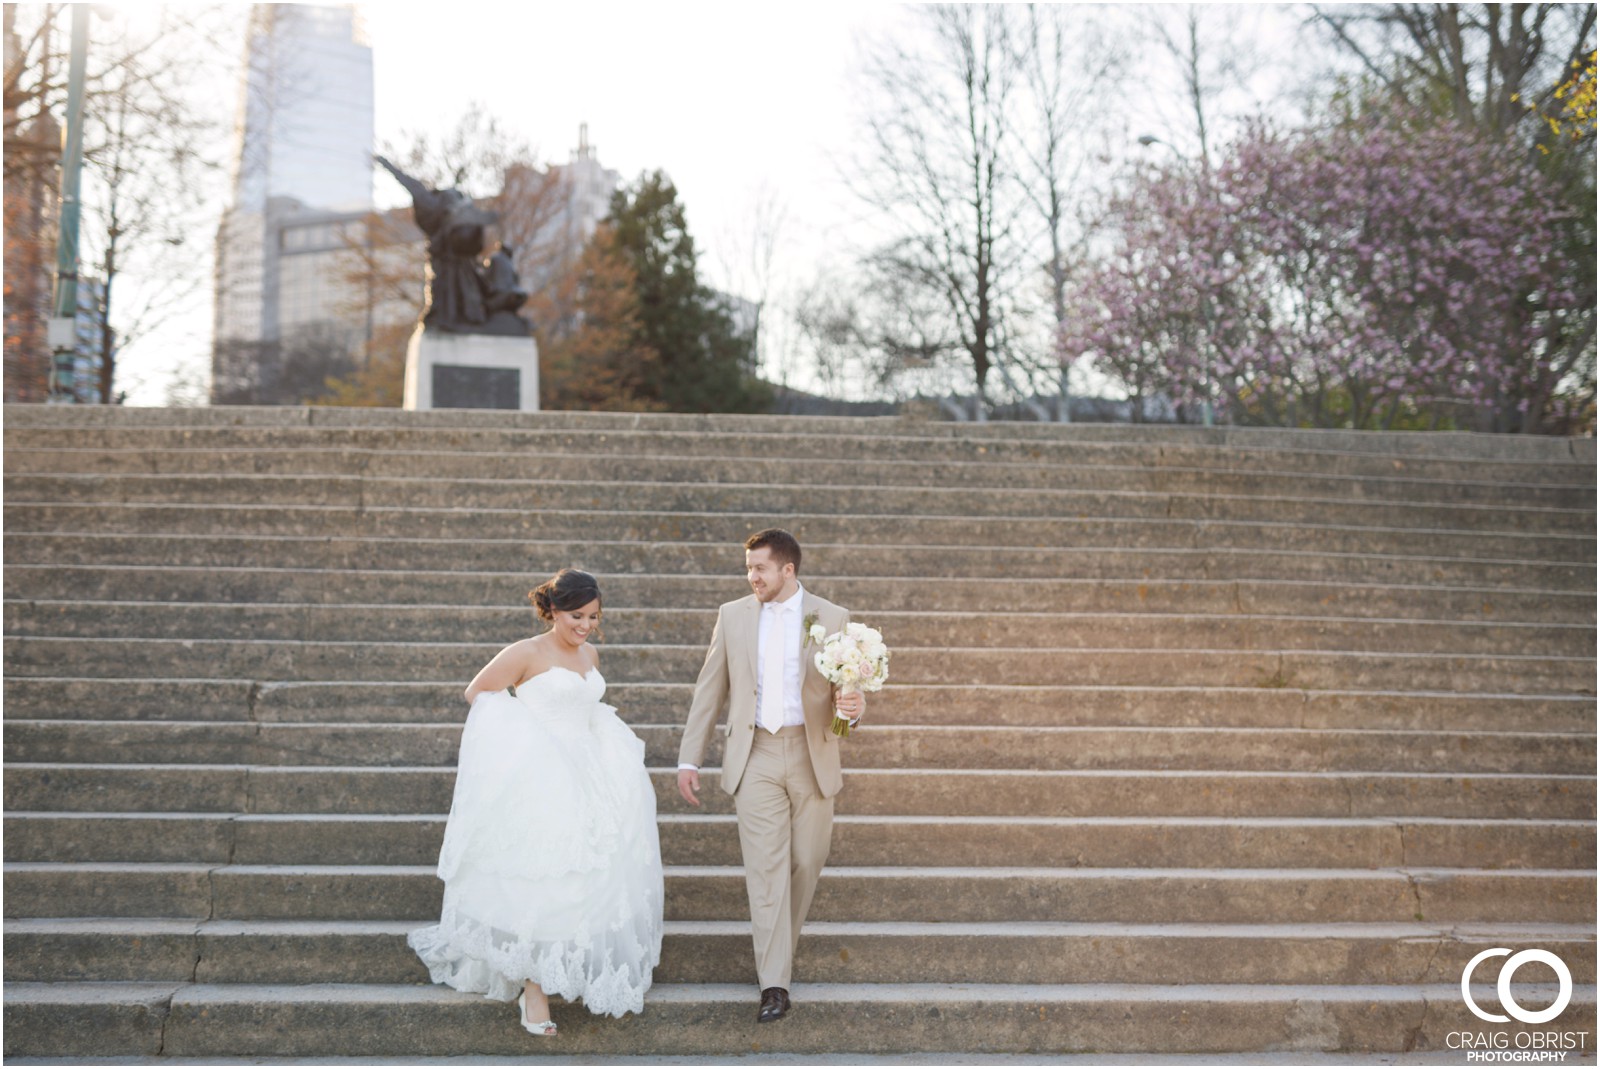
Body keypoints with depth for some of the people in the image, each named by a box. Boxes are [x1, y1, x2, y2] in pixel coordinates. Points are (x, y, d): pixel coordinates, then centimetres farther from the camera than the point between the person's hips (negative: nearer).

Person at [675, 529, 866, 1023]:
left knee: (806, 861, 8)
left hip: (811, 755, 0)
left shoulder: (832, 618, 1)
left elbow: (848, 688, 5)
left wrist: (854, 705, -21)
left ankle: (781, 943, 35)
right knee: (765, 867, -5)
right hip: (755, 755, 0)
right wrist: (689, 758, 5)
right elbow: (710, 690, 8)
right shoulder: (733, 615, 5)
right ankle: (774, 983, -3)